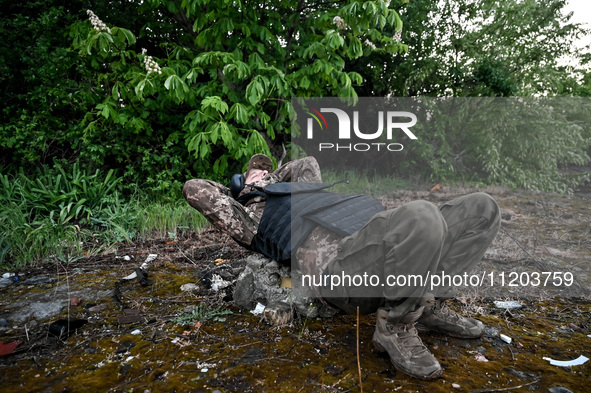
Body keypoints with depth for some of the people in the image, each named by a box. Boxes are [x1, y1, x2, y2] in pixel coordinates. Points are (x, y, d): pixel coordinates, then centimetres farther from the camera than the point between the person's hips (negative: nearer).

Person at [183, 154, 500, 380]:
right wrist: (240, 192, 33)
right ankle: (395, 328, -12)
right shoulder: (250, 217, 20)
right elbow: (194, 189, 17)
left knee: (480, 208, 2)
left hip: (382, 248, 8)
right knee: (422, 217, -37)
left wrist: (269, 181, 51)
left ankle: (430, 305, 3)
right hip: (340, 267, -8)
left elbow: (308, 164, 56)